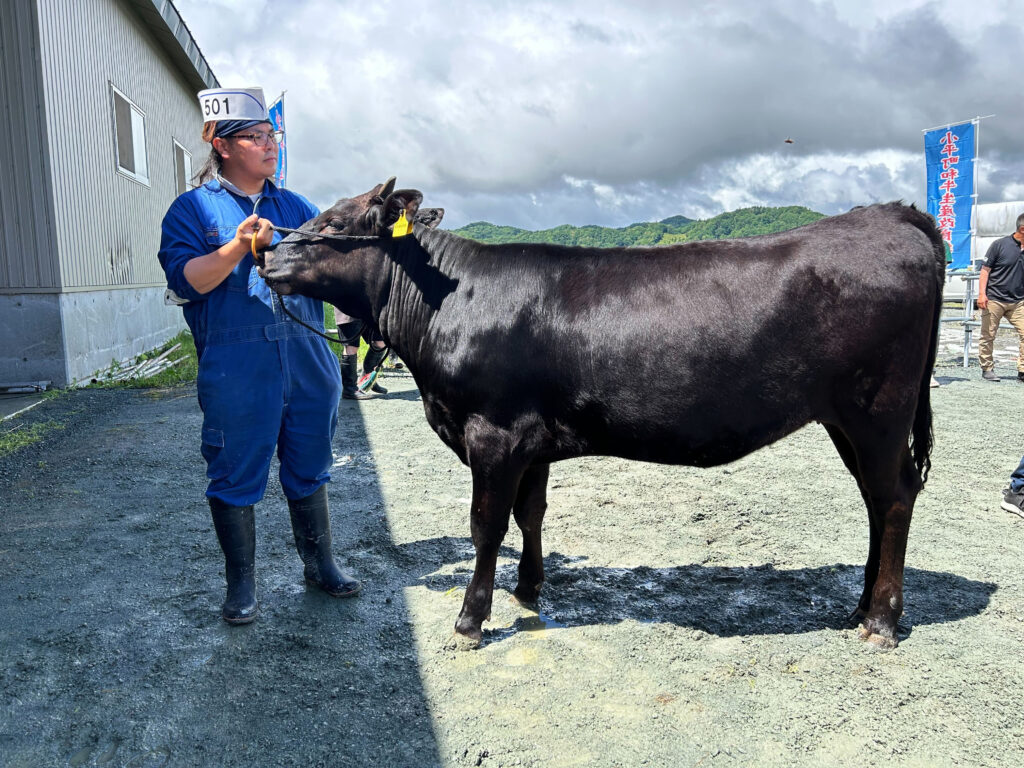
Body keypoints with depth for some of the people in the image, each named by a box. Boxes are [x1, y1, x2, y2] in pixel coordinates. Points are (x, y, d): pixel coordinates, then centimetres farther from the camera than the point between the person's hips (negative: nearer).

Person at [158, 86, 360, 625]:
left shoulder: (294, 207, 17)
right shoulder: (193, 209, 3)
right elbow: (185, 280, -9)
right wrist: (238, 246, -21)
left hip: (307, 361, 4)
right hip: (235, 368, -4)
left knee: (309, 468, 13)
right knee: (236, 475, 4)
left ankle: (319, 565, 29)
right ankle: (241, 584, 21)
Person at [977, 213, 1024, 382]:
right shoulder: (1000, 244, -4)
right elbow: (985, 270, -3)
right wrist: (982, 294, -12)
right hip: (994, 299, -3)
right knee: (988, 336, 3)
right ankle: (987, 369, 17)